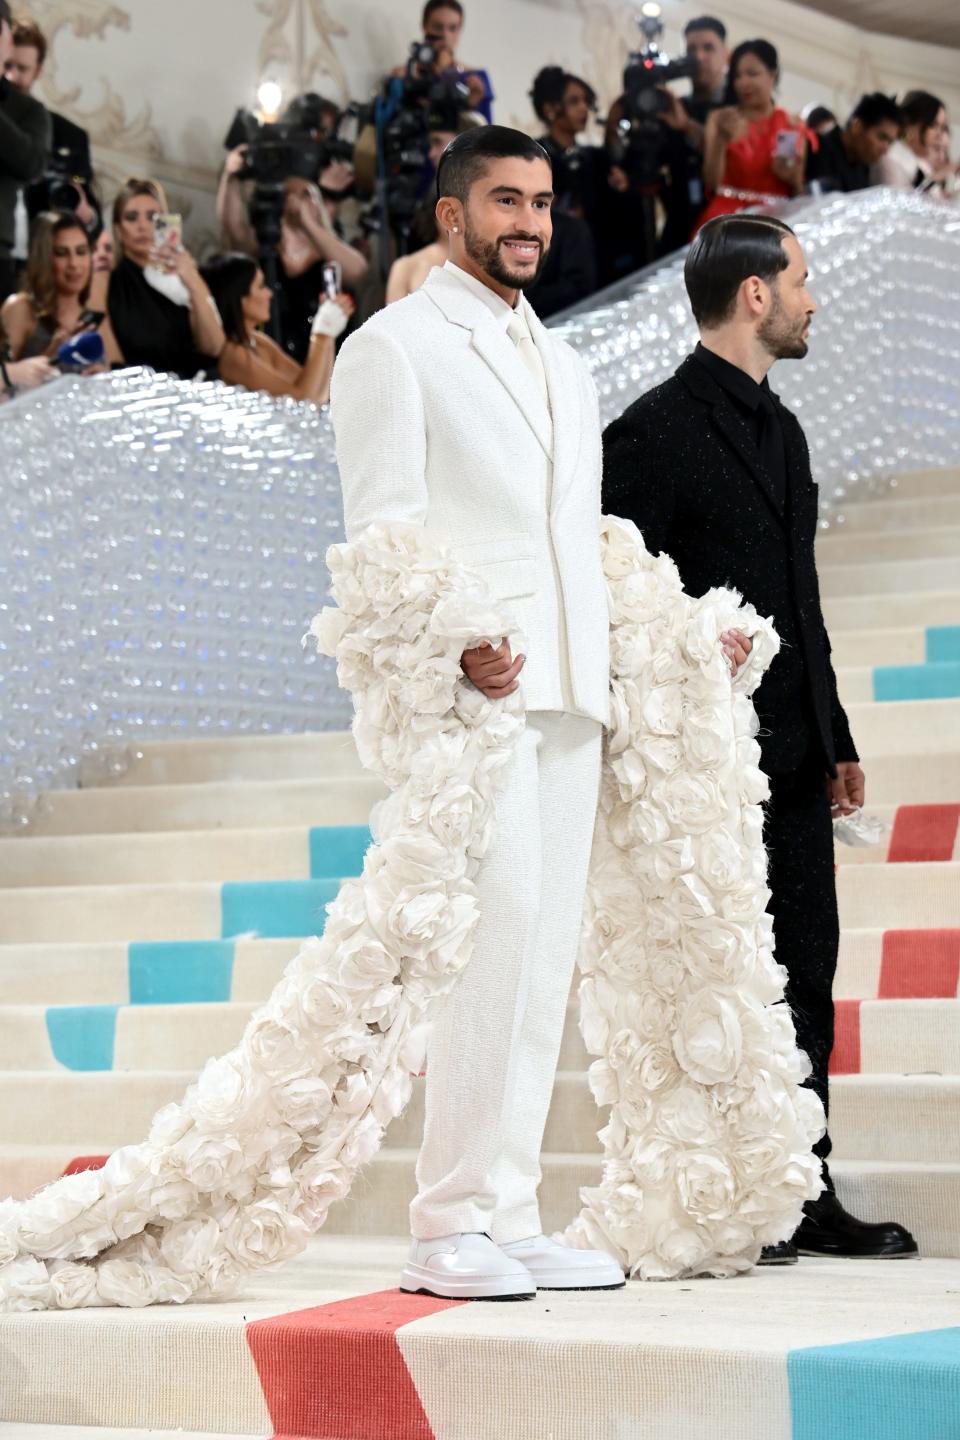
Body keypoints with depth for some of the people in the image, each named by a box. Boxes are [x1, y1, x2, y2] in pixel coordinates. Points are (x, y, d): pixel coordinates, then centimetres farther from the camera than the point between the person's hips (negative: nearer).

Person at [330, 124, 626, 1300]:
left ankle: (509, 1220, 9)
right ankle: (452, 1229, -12)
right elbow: (380, 528, -7)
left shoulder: (562, 367, 26)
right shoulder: (393, 346, 2)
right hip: (466, 689, -7)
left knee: (544, 950, 5)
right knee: (495, 930, -16)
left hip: (566, 693, 8)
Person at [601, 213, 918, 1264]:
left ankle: (803, 1198, 16)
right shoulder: (656, 430, -9)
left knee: (804, 979, 9)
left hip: (790, 759, 8)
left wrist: (834, 741, 19)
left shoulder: (779, 429, 18)